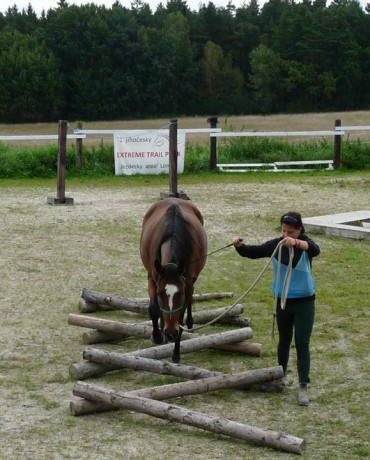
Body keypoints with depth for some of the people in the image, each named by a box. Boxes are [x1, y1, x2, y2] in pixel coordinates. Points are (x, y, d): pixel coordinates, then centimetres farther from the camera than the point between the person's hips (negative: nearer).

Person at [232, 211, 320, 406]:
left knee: (302, 343, -4)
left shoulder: (305, 244, -15)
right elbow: (253, 252, -7)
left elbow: (315, 250, -38)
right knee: (284, 340, 18)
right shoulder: (275, 245, -6)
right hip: (282, 301, 3)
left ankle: (303, 387, -2)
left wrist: (295, 243, -58)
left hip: (304, 302, -3)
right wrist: (240, 246, -29)